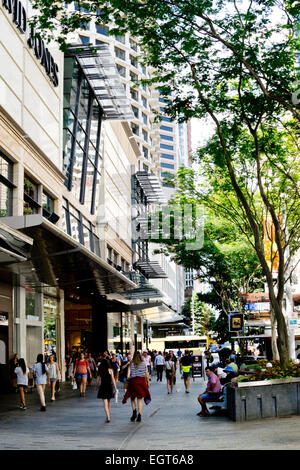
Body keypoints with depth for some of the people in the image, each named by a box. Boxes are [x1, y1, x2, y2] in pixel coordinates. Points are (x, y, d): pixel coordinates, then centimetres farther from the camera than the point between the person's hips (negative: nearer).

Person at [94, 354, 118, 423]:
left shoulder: (100, 370, 2)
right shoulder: (110, 370, -4)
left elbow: (98, 379, 6)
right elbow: (113, 379, -8)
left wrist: (96, 386, 19)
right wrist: (115, 388, -7)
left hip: (102, 387, 0)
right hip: (109, 386, 0)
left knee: (105, 403, -3)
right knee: (108, 402, 17)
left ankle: (108, 417, -14)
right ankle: (108, 416, 26)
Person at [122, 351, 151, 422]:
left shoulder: (131, 364, 0)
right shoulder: (144, 364, 2)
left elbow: (128, 375, -5)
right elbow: (147, 375, 3)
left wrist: (128, 380, 6)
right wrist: (148, 383, 13)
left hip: (133, 381, -1)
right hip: (142, 381, 1)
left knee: (132, 398, 14)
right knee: (140, 399, 7)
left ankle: (134, 412, -5)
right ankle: (139, 415, 2)